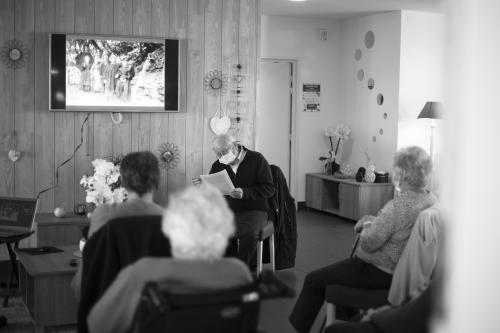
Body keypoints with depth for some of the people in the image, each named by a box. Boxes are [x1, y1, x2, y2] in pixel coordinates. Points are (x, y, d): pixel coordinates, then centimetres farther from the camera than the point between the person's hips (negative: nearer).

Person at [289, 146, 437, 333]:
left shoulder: (398, 206, -30)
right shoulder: (432, 200, -2)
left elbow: (368, 244, -25)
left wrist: (367, 226, -5)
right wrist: (371, 221, 1)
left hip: (379, 274, -9)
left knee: (313, 280, 6)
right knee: (342, 266, 32)